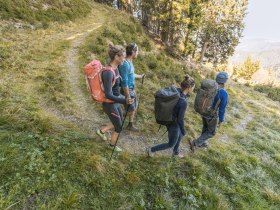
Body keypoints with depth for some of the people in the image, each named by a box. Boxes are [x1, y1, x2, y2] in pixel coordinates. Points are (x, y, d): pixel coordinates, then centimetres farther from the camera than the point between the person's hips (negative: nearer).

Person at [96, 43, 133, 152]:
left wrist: (121, 96, 25)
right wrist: (124, 101, -39)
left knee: (120, 121, 26)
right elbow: (108, 94, -30)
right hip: (110, 104, -8)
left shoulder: (115, 68, -1)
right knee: (119, 127, 12)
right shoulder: (108, 72, -30)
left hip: (115, 101, 9)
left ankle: (101, 131, 43)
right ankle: (112, 145, 39)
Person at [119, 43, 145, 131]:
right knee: (130, 110, 5)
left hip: (132, 89, 9)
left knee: (134, 108, 20)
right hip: (127, 90, -9)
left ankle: (130, 125, 37)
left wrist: (140, 76, 35)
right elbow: (124, 82, -26)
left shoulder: (130, 62, 4)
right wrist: (128, 96, -22)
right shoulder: (125, 64, -26)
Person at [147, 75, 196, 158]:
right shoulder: (183, 102, -34)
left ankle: (176, 152, 56)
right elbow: (180, 119, -27)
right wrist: (183, 131, -9)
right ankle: (151, 149, 31)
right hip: (174, 125, -8)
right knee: (171, 144, 21)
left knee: (179, 136, 33)